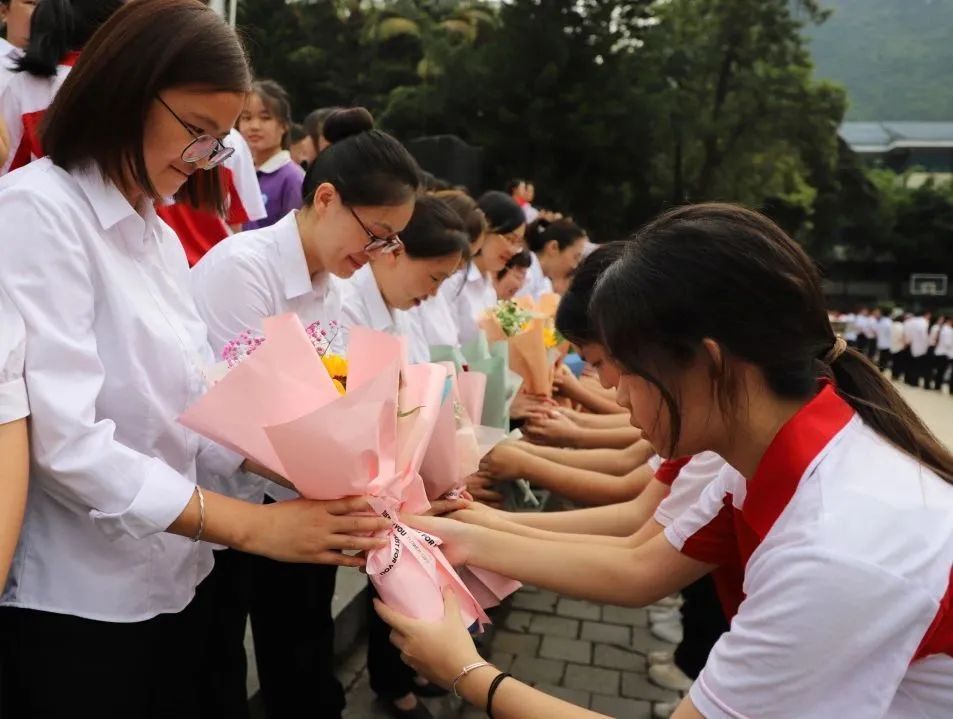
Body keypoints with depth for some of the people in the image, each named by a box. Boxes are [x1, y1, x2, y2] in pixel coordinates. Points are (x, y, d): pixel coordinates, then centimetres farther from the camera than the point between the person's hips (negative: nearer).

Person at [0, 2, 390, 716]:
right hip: (74, 603, -7)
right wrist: (255, 527, -25)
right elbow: (62, 441, -25)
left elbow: (194, 408, 6)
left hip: (175, 581, 7)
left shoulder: (160, 236, 9)